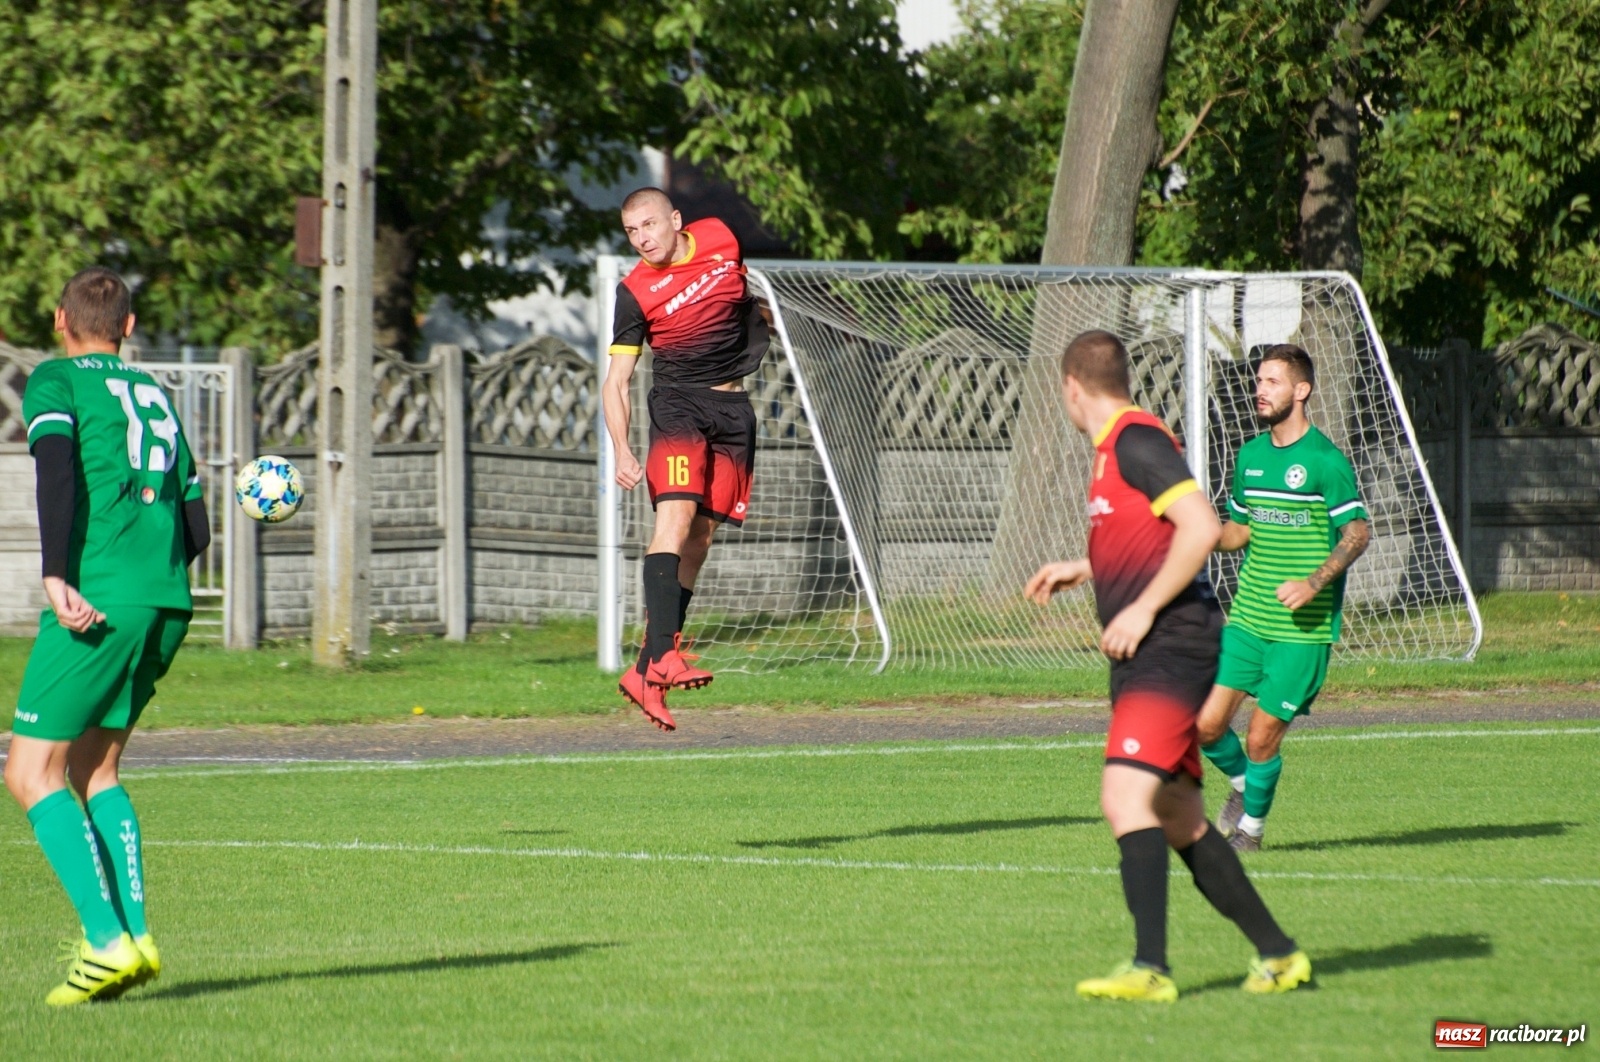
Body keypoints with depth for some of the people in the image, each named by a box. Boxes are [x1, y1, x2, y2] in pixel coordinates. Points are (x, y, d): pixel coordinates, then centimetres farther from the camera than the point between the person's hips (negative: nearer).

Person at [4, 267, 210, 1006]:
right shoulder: (155, 397, 22)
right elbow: (196, 529, 20)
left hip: (99, 601, -7)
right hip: (167, 603, 7)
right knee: (94, 766, 18)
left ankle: (108, 942, -14)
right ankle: (134, 934, 4)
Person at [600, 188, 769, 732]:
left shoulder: (718, 238, 0)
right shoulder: (635, 293, -10)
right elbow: (615, 381, -10)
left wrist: (757, 325, 37)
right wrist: (622, 451, -22)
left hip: (733, 410, 4)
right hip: (678, 403, -4)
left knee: (701, 534, 0)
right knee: (676, 513, -24)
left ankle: (647, 673, 0)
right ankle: (662, 654, -36)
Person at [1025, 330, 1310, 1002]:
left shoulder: (1135, 442, -12)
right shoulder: (1115, 448, 18)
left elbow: (1201, 529, -22)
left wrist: (1143, 609, -20)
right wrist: (1081, 569, 37)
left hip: (1170, 647, -10)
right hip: (1147, 656, 10)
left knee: (1125, 796, -21)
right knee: (1180, 820, 12)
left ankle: (1150, 967, -28)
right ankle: (1277, 954, 19)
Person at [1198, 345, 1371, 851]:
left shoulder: (1325, 461, -9)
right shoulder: (1250, 455, 11)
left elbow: (1358, 533, -10)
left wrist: (1314, 583, -22)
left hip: (1302, 628, -6)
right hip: (1248, 618, 6)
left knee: (1261, 739, -5)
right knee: (1207, 724, -4)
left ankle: (1252, 824, 20)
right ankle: (1243, 783, 27)